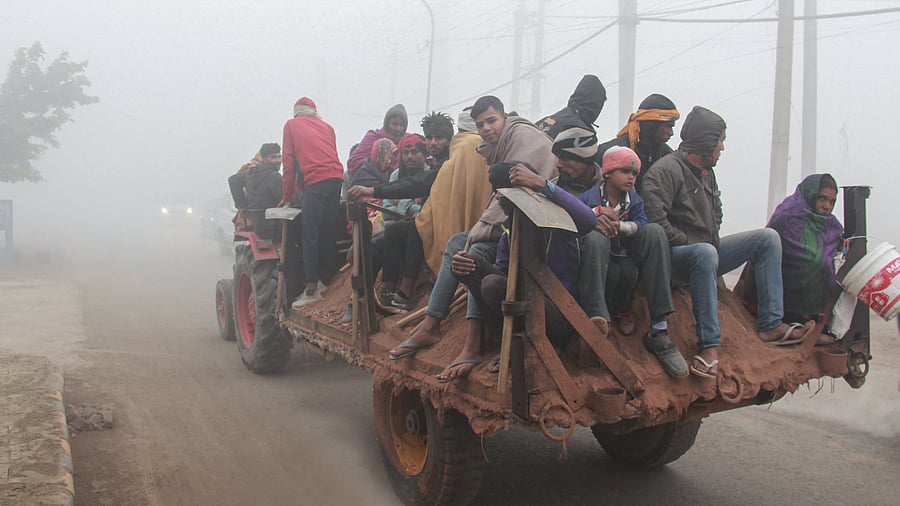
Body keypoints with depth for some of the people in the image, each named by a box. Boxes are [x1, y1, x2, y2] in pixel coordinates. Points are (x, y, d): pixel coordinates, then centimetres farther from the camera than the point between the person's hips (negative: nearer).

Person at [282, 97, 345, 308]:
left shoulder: (291, 125, 16)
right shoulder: (326, 127, 26)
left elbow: (289, 162, 13)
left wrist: (288, 197, 17)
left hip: (314, 181, -5)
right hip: (337, 177, 5)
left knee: (310, 235, -6)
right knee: (328, 231, 10)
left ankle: (312, 289, -11)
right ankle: (324, 278, 14)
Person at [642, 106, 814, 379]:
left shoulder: (707, 172, 17)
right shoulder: (667, 170, -14)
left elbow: (716, 213, 29)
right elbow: (655, 220, -25)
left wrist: (712, 241, 11)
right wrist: (692, 243, -17)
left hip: (705, 252, 10)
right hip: (675, 255, -9)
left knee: (768, 238, 3)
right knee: (705, 253, -41)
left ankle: (770, 324, -2)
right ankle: (709, 345, -36)